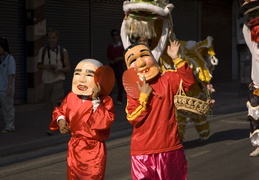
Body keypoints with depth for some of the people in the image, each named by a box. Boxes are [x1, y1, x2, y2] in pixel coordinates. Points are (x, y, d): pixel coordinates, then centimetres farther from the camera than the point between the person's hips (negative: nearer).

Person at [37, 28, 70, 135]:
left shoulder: (63, 51, -1)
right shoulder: (42, 51, 4)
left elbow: (68, 68, 1)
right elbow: (38, 65, 11)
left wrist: (59, 70, -19)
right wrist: (45, 67, -11)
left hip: (58, 80, -3)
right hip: (47, 80, 3)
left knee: (55, 103, -14)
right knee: (52, 103, 12)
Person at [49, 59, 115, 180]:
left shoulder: (104, 101, -14)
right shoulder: (71, 97, 0)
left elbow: (105, 122, -29)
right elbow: (60, 111, 18)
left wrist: (96, 101, -30)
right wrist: (60, 120, -3)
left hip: (94, 150, -4)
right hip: (74, 147, 5)